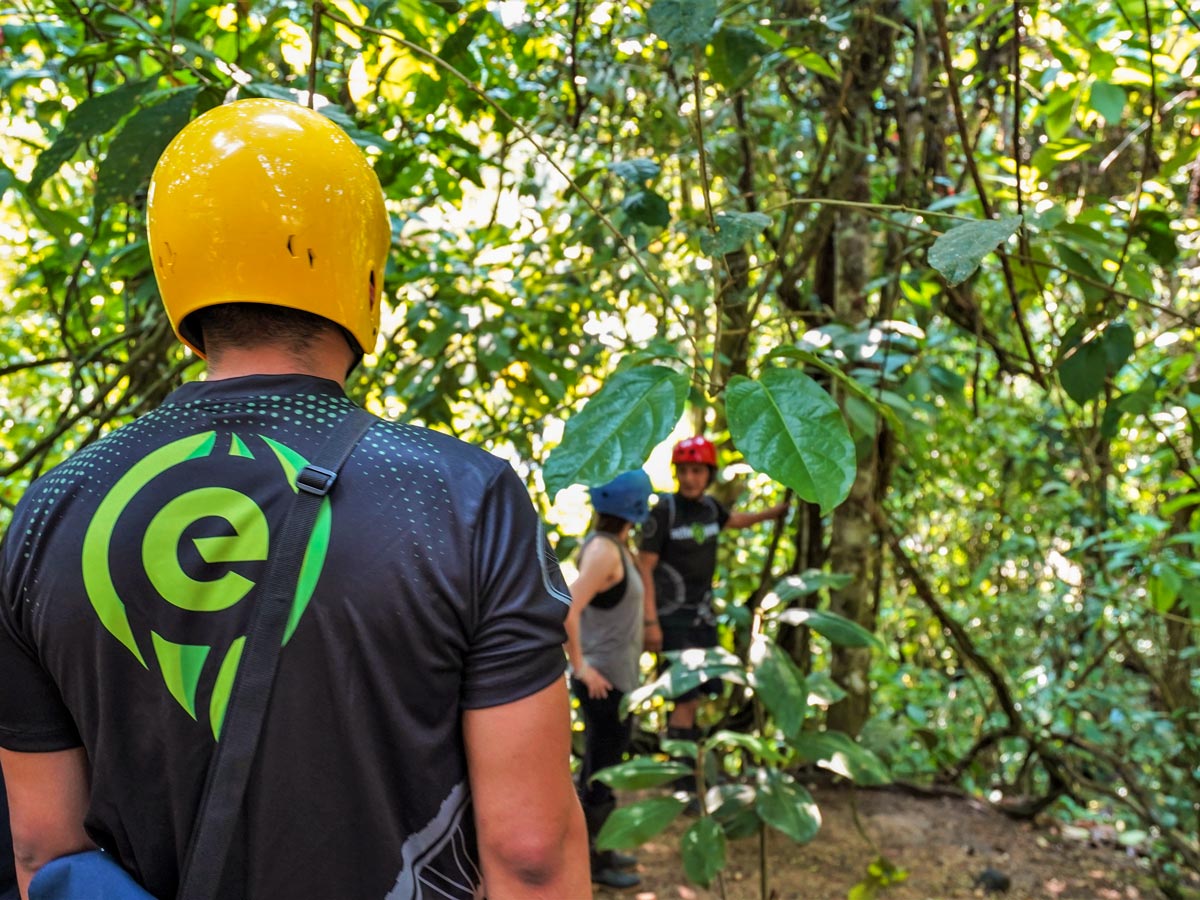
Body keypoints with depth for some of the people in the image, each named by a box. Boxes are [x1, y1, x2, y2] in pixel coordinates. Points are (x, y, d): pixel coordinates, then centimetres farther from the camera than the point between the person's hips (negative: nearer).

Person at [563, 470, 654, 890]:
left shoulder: (609, 544, 6)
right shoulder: (604, 550, -22)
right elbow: (567, 611, -30)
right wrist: (581, 667, -22)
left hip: (613, 676, 9)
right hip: (604, 680, -9)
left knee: (599, 768, 20)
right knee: (602, 772, 4)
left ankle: (595, 849, 34)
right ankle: (591, 860, 17)